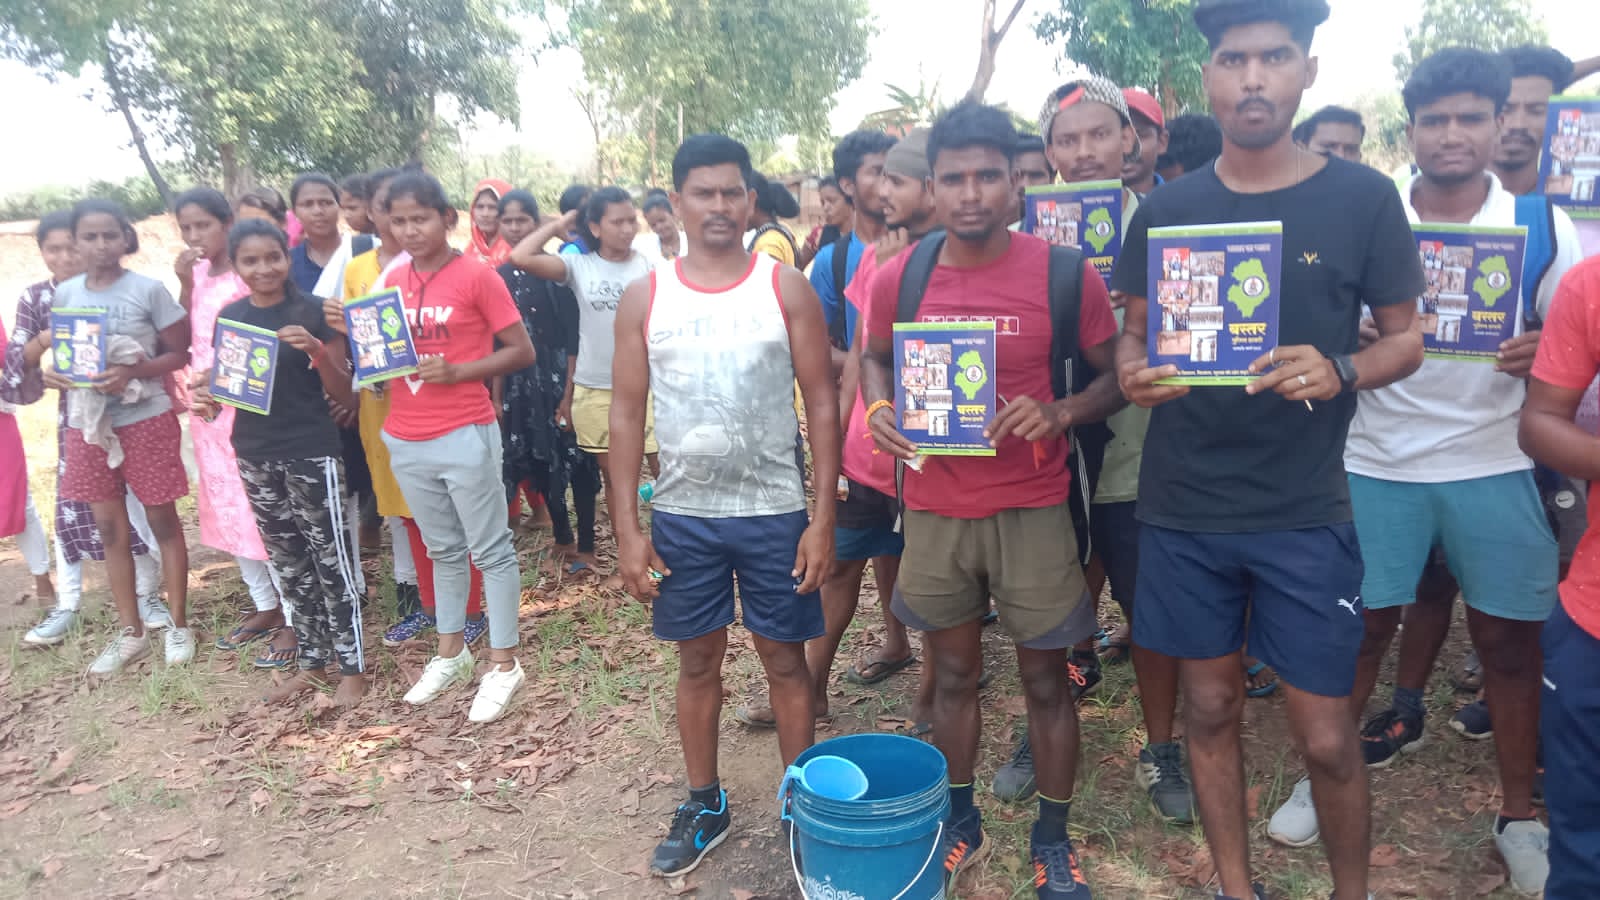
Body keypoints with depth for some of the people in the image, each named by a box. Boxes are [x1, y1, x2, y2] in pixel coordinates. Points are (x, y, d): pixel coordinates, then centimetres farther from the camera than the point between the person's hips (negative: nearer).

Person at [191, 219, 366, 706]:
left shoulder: (312, 311, -8)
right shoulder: (230, 316, 6)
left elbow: (343, 390, -7)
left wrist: (316, 349, -24)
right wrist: (206, 397, -6)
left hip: (311, 452, -5)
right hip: (254, 453, 6)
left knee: (330, 558, 0)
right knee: (288, 562, 14)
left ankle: (353, 667, 9)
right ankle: (312, 661, 26)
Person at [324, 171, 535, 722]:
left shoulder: (476, 276, -9)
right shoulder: (391, 282, 9)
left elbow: (521, 351, -8)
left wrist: (456, 372, -19)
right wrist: (354, 330, -3)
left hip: (465, 435, -6)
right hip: (405, 440, 6)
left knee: (490, 550, 4)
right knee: (442, 549, 18)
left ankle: (503, 663, 13)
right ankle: (451, 653, 31)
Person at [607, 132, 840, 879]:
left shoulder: (786, 287, -3)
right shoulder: (644, 297, 1)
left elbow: (821, 403, -3)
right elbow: (627, 414, 2)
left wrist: (823, 516, -9)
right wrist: (628, 528, -3)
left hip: (775, 511, -1)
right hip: (681, 514, 2)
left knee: (785, 657, 10)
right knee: (698, 661, 14)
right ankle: (704, 804, 32)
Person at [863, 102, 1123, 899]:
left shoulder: (1065, 274, -9)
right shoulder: (898, 279, -3)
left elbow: (1118, 375, 0)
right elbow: (876, 359, 15)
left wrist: (1060, 412, -20)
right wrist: (878, 408, -7)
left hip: (1032, 510, -2)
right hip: (934, 510, 2)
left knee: (1045, 678, 9)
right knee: (953, 673, 16)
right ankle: (959, 820, 36)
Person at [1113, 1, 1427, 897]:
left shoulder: (1362, 198, -2)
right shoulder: (1167, 208, 3)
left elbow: (1406, 338, 3)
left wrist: (1338, 372, -18)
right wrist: (1134, 373, -13)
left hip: (1303, 510, -2)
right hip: (1184, 504, 2)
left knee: (1327, 736, 3)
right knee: (1211, 706, 13)